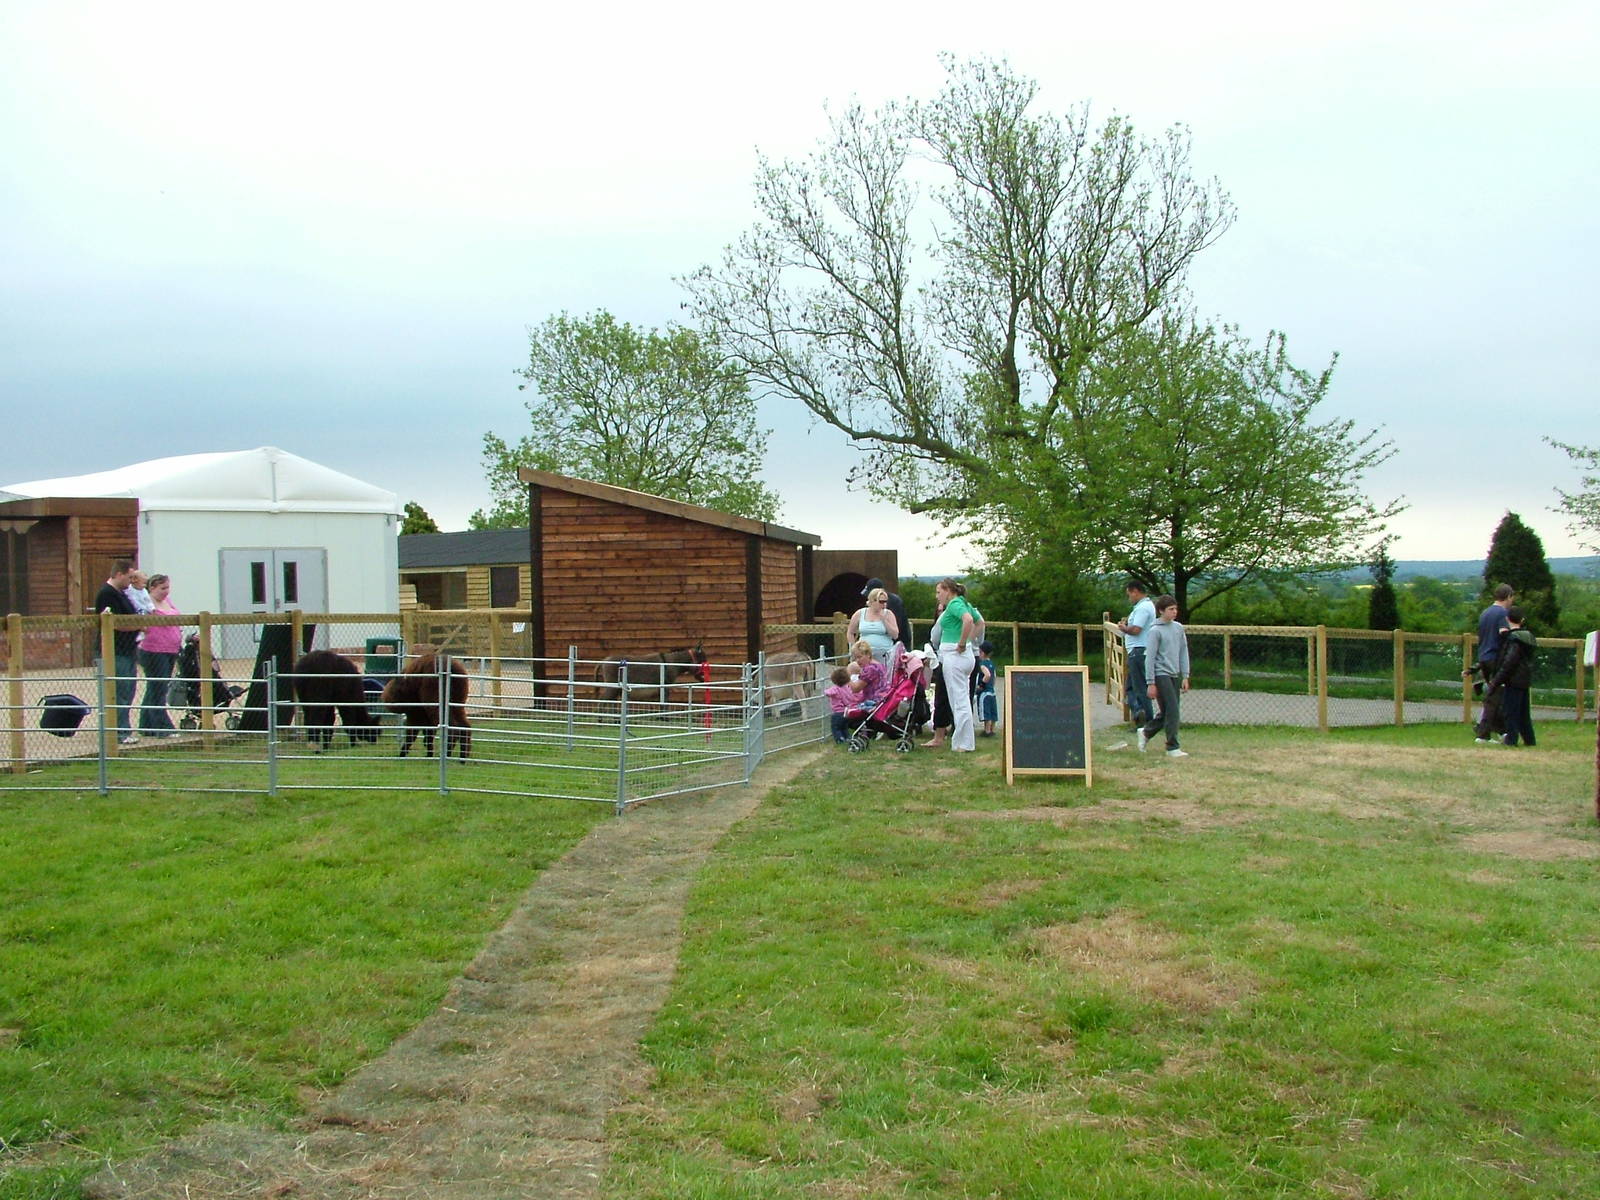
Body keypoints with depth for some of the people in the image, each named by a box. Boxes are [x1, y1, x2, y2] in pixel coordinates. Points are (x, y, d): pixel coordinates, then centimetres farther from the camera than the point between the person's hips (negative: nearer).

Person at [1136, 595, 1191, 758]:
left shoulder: (1178, 628, 10)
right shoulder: (1155, 631, -9)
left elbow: (1184, 652, 15)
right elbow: (1150, 658, -9)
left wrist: (1185, 677, 10)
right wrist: (1151, 683, -11)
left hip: (1175, 675, 7)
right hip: (1161, 674, -7)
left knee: (1168, 712, 13)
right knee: (1172, 710, -10)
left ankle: (1146, 731, 35)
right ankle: (1173, 748, -3)